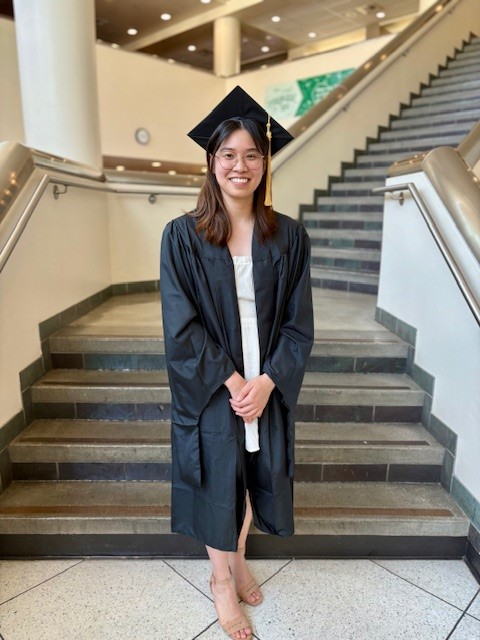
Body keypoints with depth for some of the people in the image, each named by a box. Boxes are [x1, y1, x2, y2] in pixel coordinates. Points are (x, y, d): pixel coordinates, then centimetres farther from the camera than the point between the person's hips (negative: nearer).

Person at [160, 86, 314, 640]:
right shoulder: (183, 235, -9)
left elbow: (298, 323, -3)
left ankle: (238, 559, 49)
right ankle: (220, 580, 41)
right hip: (210, 390, -2)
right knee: (216, 481, 13)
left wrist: (267, 381, -14)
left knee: (253, 475, 19)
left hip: (268, 385, 3)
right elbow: (181, 326, -12)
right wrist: (232, 383, -15)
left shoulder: (288, 236, -3)